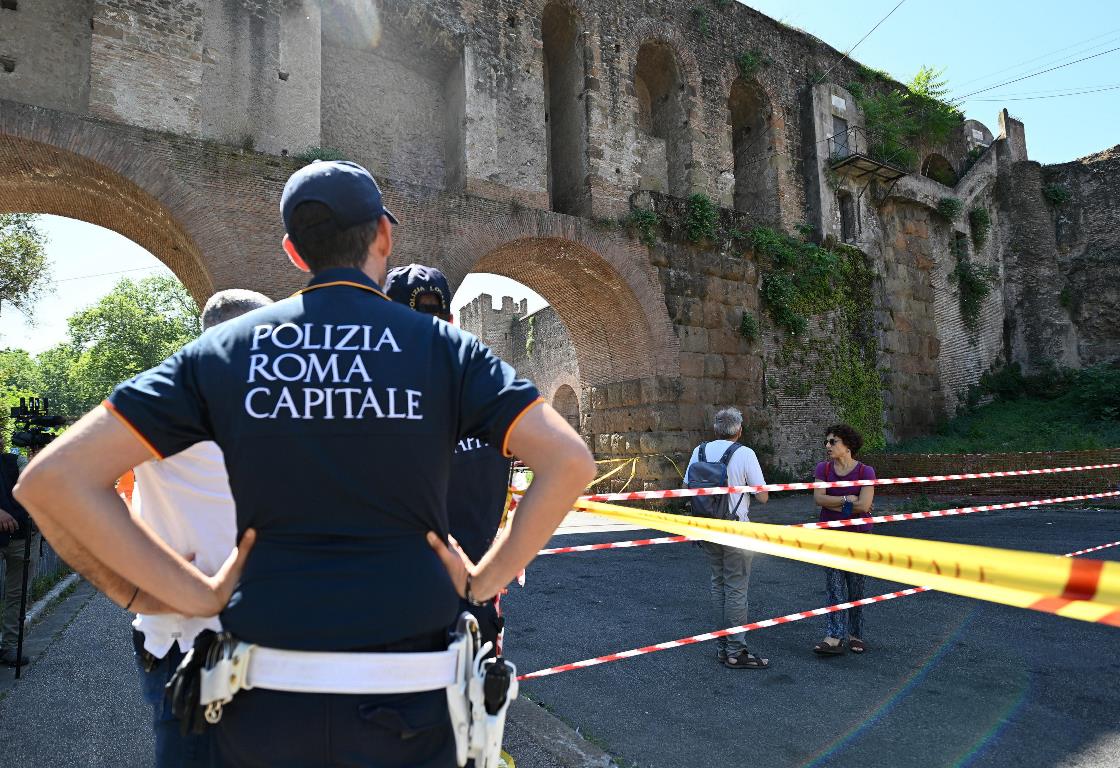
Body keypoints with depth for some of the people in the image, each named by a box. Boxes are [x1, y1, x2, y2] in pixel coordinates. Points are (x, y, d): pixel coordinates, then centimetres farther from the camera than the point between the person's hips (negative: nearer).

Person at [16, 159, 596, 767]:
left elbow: (51, 479, -3)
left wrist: (198, 596, -4)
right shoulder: (441, 346, -4)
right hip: (406, 706, -1)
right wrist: (485, 580, -6)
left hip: (265, 701, 2)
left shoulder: (223, 349, 1)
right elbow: (569, 461, -13)